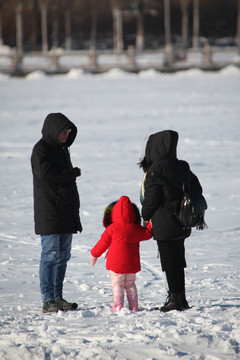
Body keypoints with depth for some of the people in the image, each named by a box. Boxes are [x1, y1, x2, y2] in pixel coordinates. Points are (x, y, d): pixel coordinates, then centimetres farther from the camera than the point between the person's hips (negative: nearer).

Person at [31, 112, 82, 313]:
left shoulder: (62, 148, 18)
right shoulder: (41, 150, -8)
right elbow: (47, 173, -24)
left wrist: (74, 210, 17)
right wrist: (74, 173, -11)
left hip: (66, 213, 8)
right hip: (49, 214, -8)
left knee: (63, 255, 9)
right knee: (51, 255, -8)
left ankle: (58, 297, 13)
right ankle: (48, 301, -7)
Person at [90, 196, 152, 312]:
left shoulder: (112, 228, -8)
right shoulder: (136, 228, 0)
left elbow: (103, 242, 0)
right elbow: (147, 234, 17)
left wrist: (94, 254, 13)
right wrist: (150, 224, 34)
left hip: (116, 262, -4)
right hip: (132, 263, 4)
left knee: (117, 284, 3)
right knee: (130, 284, 14)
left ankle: (118, 306, -3)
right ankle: (133, 306, 11)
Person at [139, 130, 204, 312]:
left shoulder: (155, 170, -16)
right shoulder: (183, 167, 5)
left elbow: (150, 199, -13)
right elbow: (197, 189, 12)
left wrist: (145, 217, 4)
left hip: (165, 225, -7)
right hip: (181, 224, 7)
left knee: (170, 262, -1)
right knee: (178, 260, 16)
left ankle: (175, 299, 2)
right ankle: (181, 298, 22)